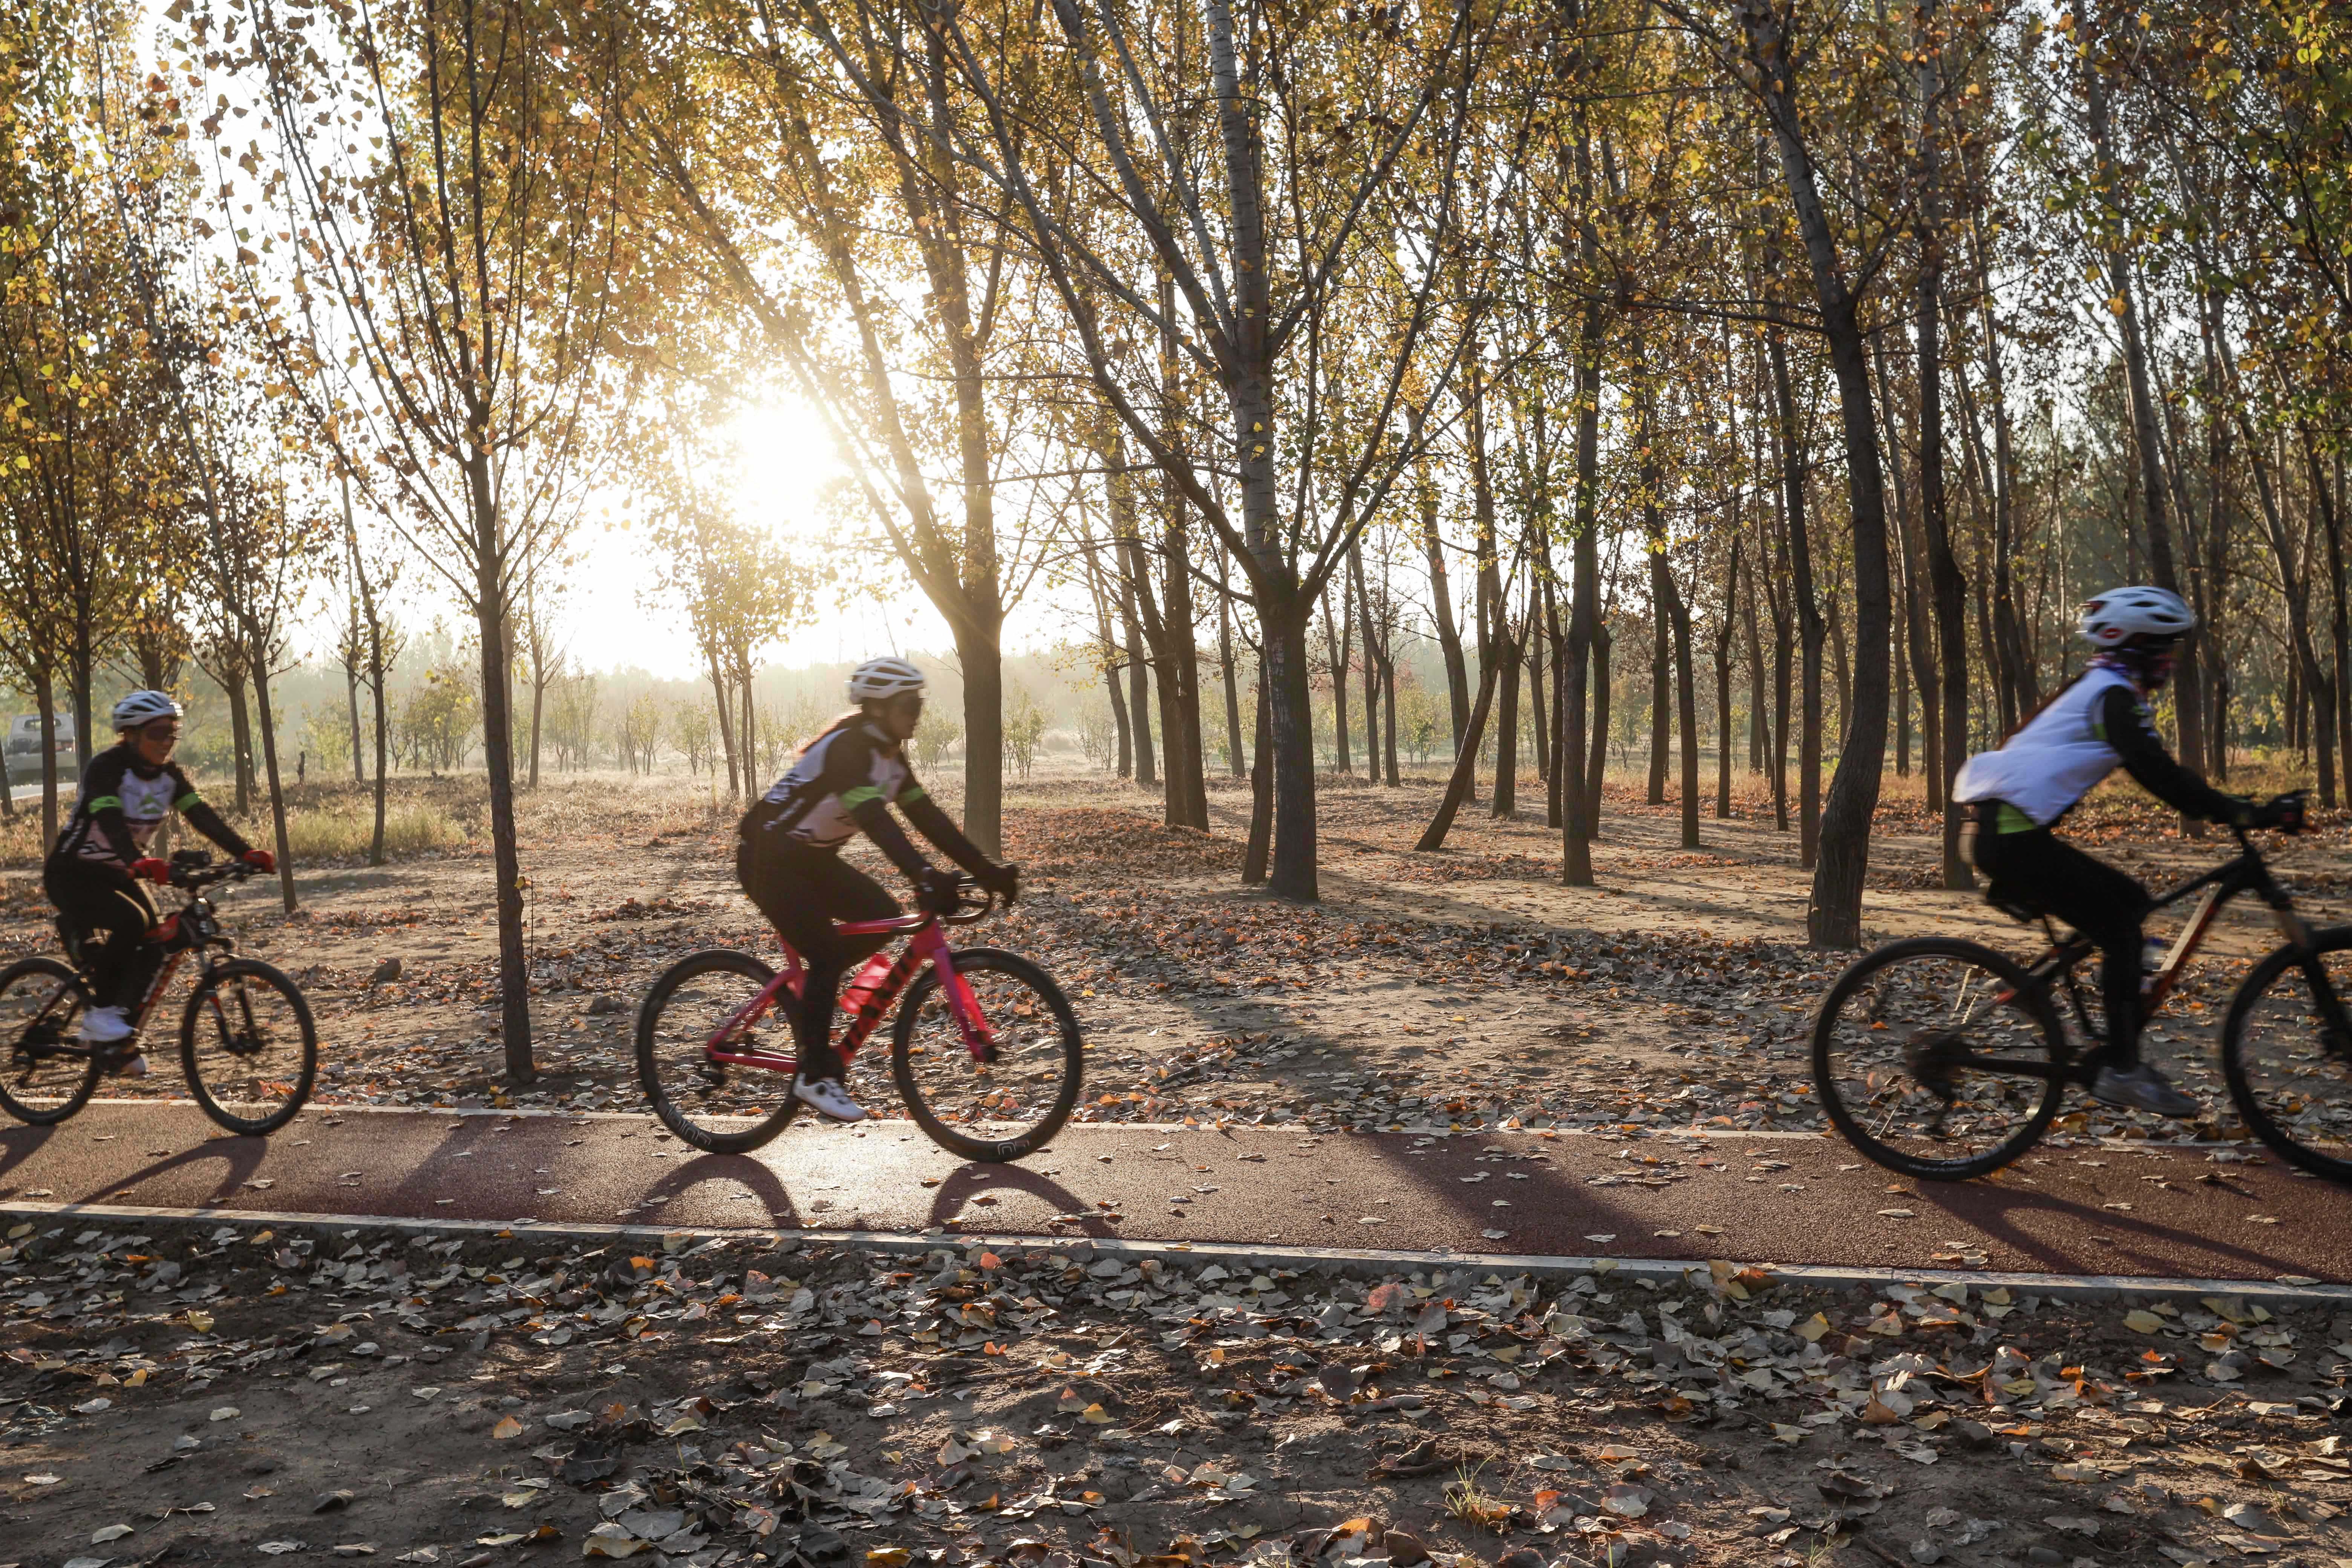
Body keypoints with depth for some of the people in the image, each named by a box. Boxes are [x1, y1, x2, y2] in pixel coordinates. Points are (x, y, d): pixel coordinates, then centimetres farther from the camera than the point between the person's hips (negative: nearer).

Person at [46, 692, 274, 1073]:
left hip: (117, 874, 7)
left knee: (154, 942, -9)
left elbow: (202, 816, -13)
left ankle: (116, 1044, 6)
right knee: (130, 922, -31)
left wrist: (247, 853, -27)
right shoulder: (106, 767, -23)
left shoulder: (168, 774, -4)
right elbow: (110, 821, -39)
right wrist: (139, 863, -56)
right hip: (72, 874, -7)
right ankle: (100, 1013, -12)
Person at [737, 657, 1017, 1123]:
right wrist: (924, 877, -50)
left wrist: (986, 870, -7)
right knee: (827, 955, -16)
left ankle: (807, 995, 13)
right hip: (769, 857, -9)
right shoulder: (848, 747, -25)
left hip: (811, 857, 9)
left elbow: (927, 816, 0)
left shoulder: (889, 756, 2)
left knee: (884, 916, -5)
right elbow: (875, 820, -39)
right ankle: (814, 1076, -5)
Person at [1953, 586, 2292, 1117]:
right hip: (2015, 836, -10)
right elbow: (2156, 771, -19)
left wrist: (2223, 805, 18)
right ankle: (2121, 1071, -2)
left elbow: (2153, 772, 25)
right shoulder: (2113, 694, -9)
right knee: (2122, 932, -6)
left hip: (2011, 833, 10)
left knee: (2129, 901, 16)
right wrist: (2242, 814, -18)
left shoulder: (2097, 689, 21)